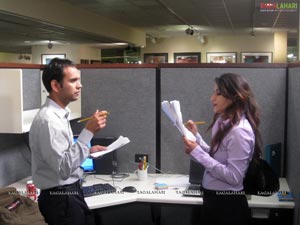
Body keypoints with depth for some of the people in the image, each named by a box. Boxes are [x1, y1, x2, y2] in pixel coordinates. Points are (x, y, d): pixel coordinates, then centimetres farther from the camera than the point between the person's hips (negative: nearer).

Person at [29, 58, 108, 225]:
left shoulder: (60, 114, 8)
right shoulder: (48, 120, -22)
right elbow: (64, 168, -27)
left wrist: (88, 151, 9)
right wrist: (88, 132, -27)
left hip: (70, 194, 9)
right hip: (62, 201, -9)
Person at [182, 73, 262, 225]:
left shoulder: (239, 130, -21)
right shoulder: (224, 122, 7)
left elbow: (234, 177, -25)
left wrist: (197, 152, -23)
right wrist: (196, 136, 5)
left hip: (228, 205, -8)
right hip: (213, 199, 8)